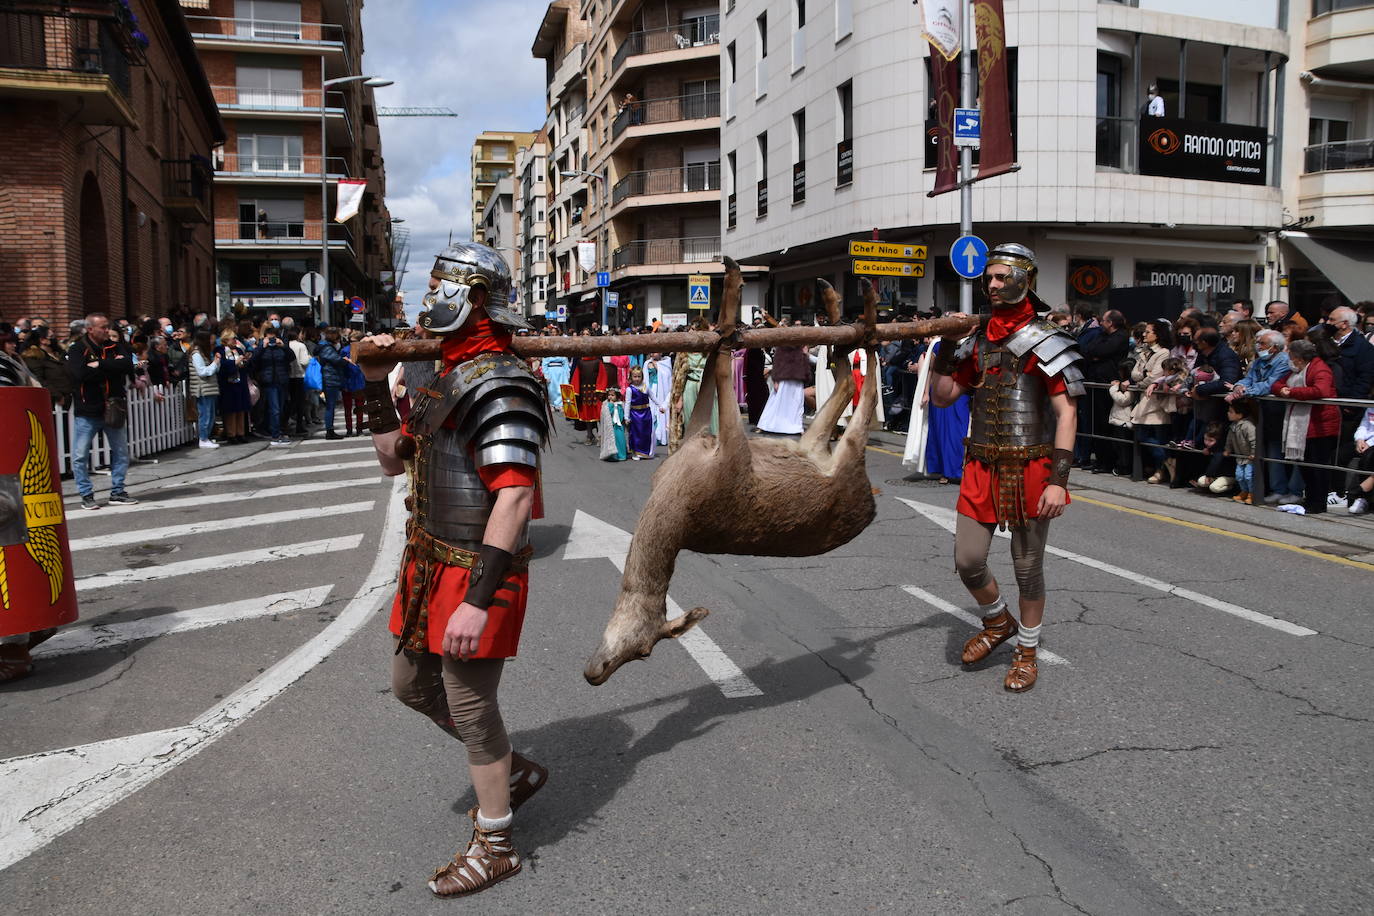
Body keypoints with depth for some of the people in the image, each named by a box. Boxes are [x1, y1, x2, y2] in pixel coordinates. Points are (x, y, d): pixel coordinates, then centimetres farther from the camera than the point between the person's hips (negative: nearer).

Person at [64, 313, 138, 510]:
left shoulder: (115, 346, 6)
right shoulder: (77, 350, -4)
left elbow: (127, 365, -13)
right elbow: (80, 373, -22)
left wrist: (99, 364, -18)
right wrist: (112, 366, -16)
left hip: (113, 409, 4)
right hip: (87, 411, -3)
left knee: (121, 453, 9)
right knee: (80, 456, -1)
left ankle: (117, 492, 21)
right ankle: (86, 495, 10)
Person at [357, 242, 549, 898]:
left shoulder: (499, 385, -20)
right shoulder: (445, 377, 12)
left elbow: (514, 497, -28)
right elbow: (394, 460, 19)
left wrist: (478, 599, -31)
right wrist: (376, 387, 8)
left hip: (475, 570, -10)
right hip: (430, 562, 10)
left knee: (469, 703, 2)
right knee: (412, 683, 21)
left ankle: (494, 847, 23)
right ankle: (515, 771, 39)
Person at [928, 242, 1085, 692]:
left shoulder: (1045, 342, -8)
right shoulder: (977, 342, 9)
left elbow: (1066, 414, -12)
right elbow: (941, 397, 12)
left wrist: (1058, 480, -20)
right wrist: (945, 346, 0)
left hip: (1029, 469, -5)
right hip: (981, 469, 5)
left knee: (1028, 568, 7)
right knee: (967, 560, 3)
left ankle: (1026, 651, 27)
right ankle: (999, 622, 33)